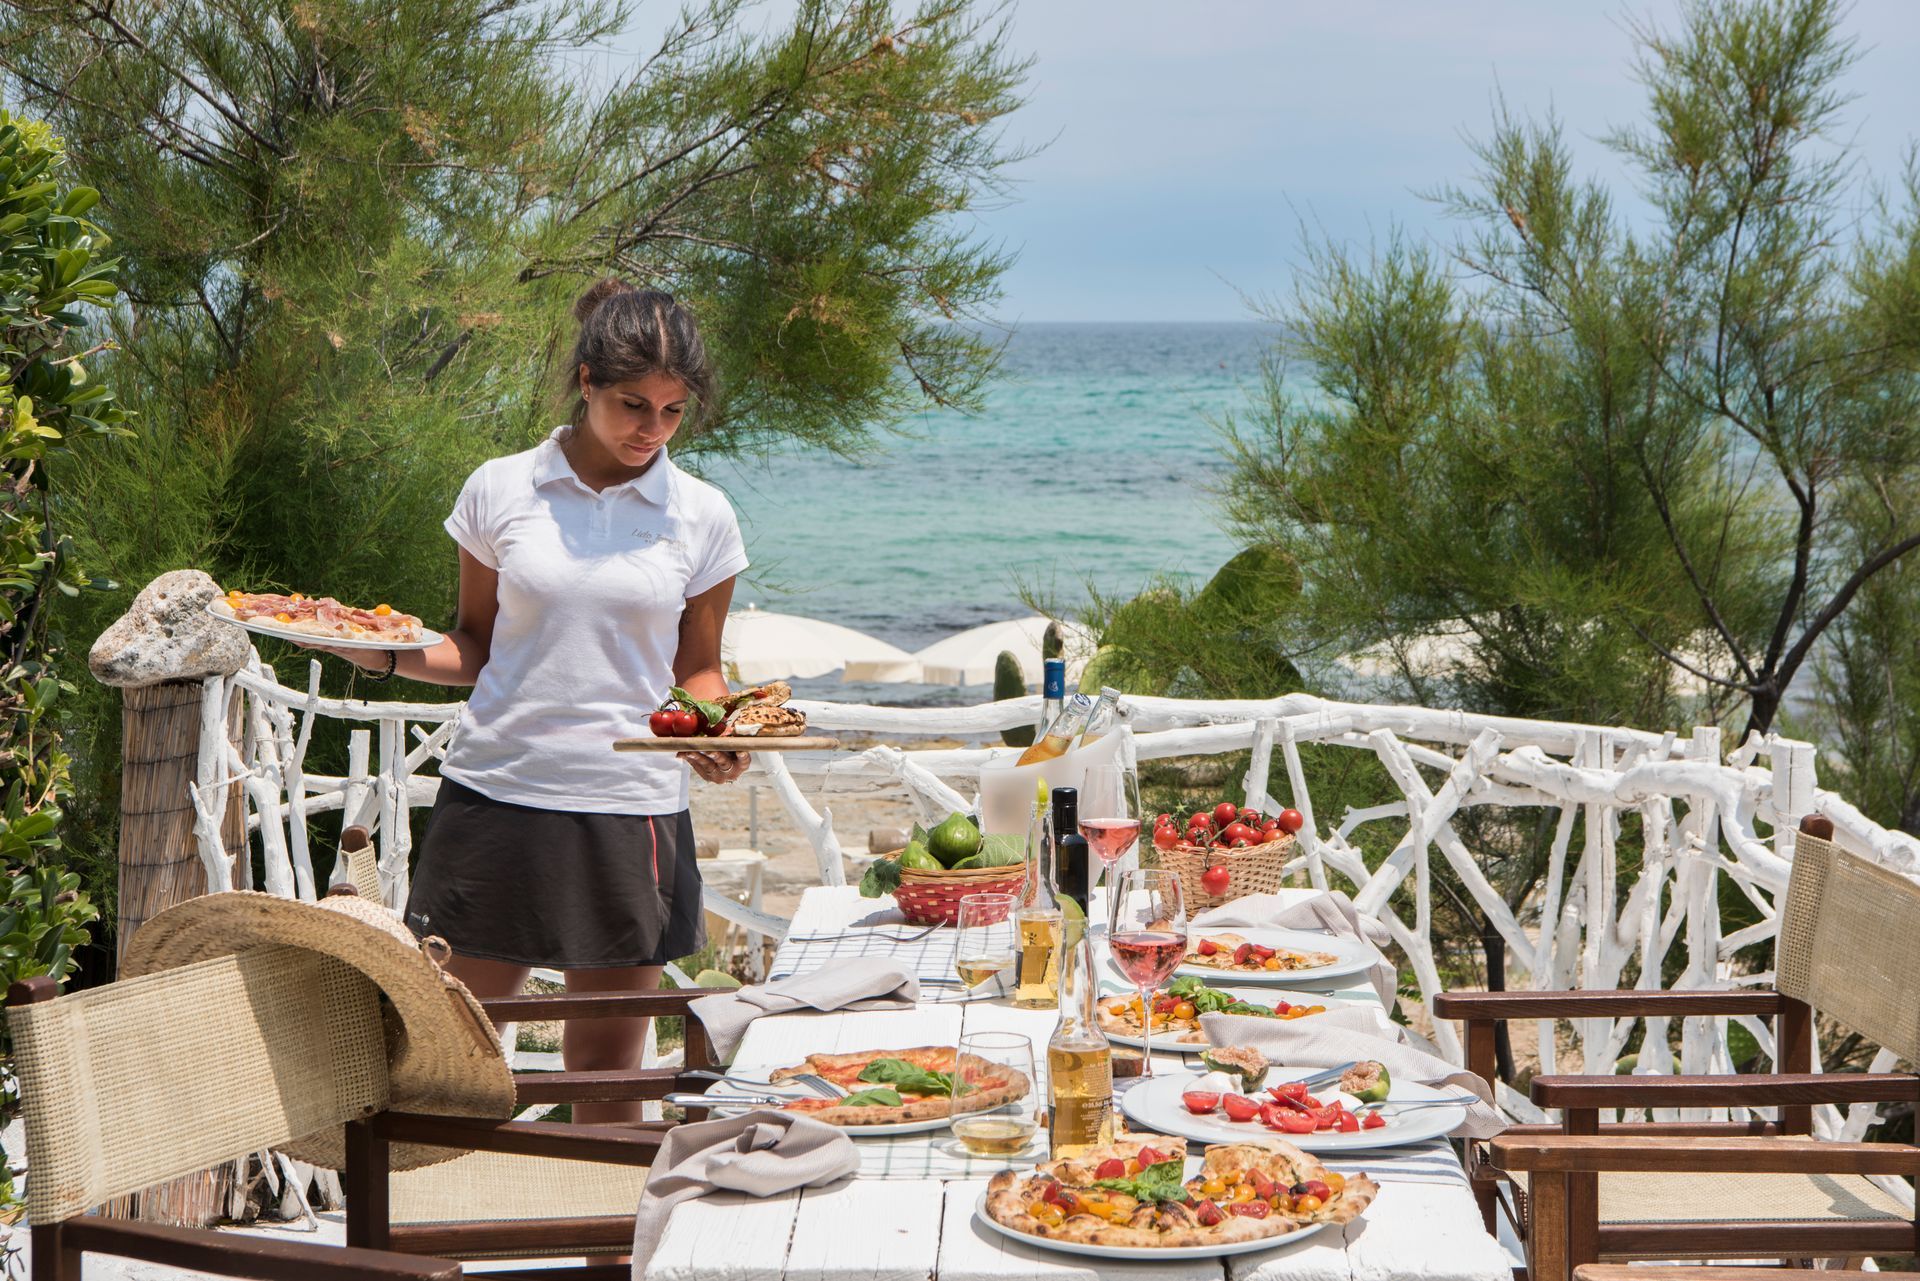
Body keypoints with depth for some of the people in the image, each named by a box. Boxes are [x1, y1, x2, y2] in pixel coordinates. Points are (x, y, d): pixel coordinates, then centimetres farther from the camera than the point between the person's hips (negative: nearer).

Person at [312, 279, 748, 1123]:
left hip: (630, 809, 0)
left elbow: (698, 670, 12)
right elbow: (476, 647, 11)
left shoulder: (701, 517, 5)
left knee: (607, 1073, 6)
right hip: (497, 794, 0)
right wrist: (388, 656, -7)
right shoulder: (498, 491, 4)